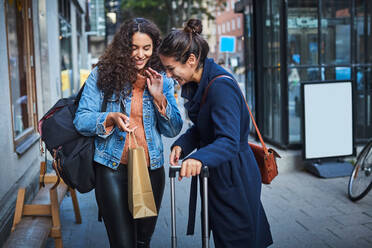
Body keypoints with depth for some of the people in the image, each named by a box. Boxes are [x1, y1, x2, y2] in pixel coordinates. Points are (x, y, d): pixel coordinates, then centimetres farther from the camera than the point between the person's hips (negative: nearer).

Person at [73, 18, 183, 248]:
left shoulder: (162, 81, 6)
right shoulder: (103, 74, -3)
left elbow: (173, 131, 4)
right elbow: (81, 120, -5)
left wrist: (159, 97, -10)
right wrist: (110, 118, -24)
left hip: (151, 169, 3)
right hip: (113, 169, -3)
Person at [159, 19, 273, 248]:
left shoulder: (221, 87, -26)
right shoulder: (199, 84, 4)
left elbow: (229, 141, -33)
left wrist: (199, 158, -50)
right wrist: (181, 145, -7)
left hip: (234, 179, -9)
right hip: (218, 176, 9)